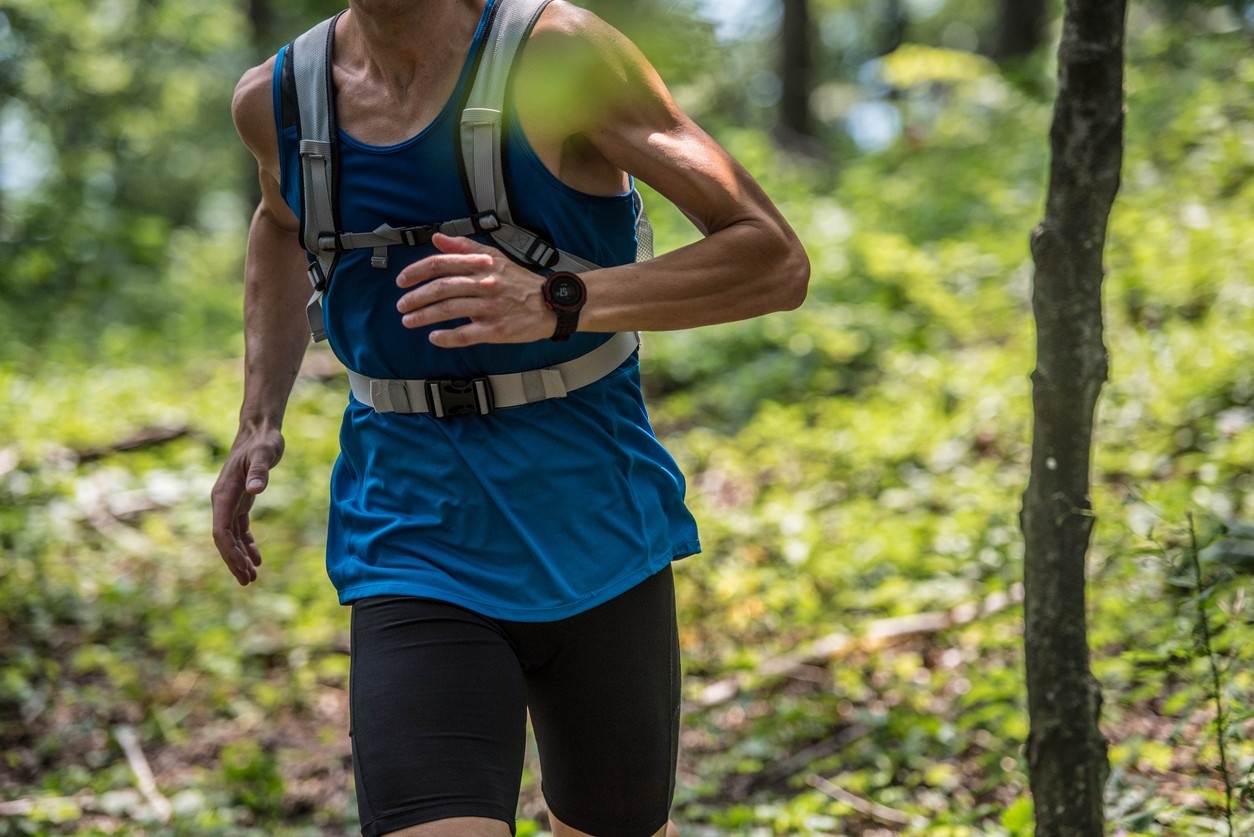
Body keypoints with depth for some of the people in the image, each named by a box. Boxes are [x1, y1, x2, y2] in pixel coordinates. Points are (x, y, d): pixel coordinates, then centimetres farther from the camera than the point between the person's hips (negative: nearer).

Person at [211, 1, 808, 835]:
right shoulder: (276, 99, 0)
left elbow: (779, 261, -16)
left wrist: (555, 306, -30)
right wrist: (258, 423, 13)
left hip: (597, 545, -1)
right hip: (417, 558, 1)